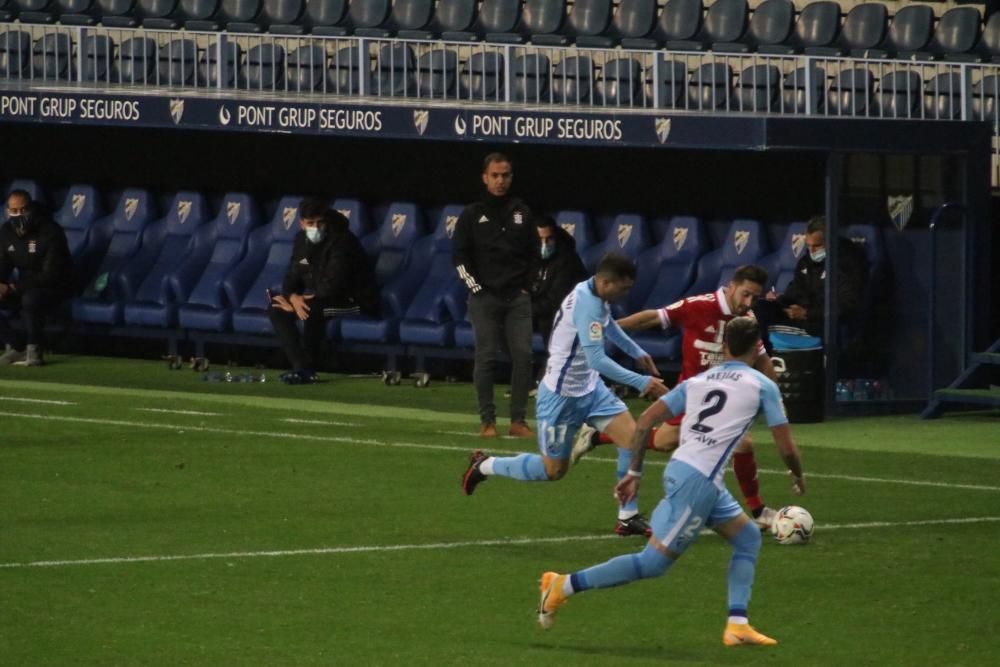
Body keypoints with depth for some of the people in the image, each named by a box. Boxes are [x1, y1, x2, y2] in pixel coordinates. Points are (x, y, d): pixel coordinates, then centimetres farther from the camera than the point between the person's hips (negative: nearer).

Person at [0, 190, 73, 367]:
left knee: (30, 298, -39)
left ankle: (34, 350, -21)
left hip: (54, 288, -7)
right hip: (24, 287, 7)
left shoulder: (51, 232, -21)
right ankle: (14, 347, -4)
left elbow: (51, 275, -25)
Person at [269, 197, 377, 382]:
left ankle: (307, 369, -27)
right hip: (320, 298, 8)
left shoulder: (342, 241, -23)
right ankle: (299, 365, -15)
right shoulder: (302, 239, 1)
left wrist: (302, 299, -21)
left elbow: (332, 286, -28)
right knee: (277, 308, -8)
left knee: (314, 306, -36)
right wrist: (293, 298, -20)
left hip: (355, 300, -8)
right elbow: (292, 277, 3)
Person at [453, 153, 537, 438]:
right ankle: (487, 420, 3)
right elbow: (460, 256, 2)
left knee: (523, 356, -5)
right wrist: (475, 287, -5)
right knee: (485, 358, -3)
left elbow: (532, 253, 16)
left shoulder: (522, 213, 11)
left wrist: (527, 285, 6)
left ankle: (518, 420, 0)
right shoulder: (472, 215, 3)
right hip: (484, 297, -2)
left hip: (518, 297, 2)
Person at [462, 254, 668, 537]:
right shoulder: (586, 304, -29)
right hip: (561, 395, -9)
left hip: (589, 388, 9)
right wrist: (641, 383, -34)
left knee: (632, 438, -6)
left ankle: (628, 517, 3)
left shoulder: (597, 297, 1)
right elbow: (597, 360, -34)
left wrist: (637, 352, 31)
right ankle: (484, 466, 27)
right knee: (553, 469, 5)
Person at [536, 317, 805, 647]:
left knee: (748, 538, 19)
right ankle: (564, 586, -7)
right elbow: (786, 447, 4)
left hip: (679, 469, 8)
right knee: (654, 561, -5)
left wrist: (634, 472, 16)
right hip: (698, 481, -8)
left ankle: (738, 625, 12)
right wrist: (798, 476, 25)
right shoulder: (762, 386, 2)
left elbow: (646, 419, 11)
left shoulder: (697, 380, 18)